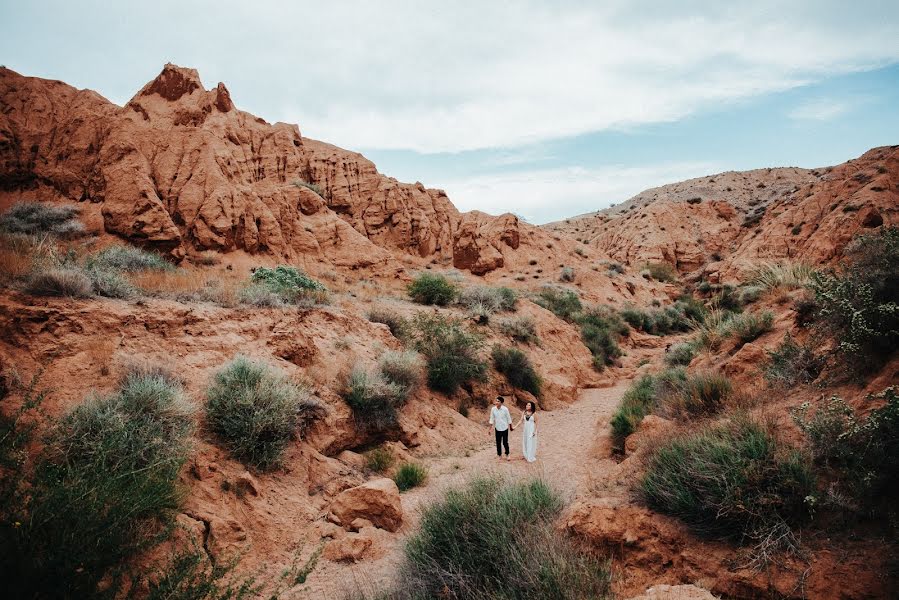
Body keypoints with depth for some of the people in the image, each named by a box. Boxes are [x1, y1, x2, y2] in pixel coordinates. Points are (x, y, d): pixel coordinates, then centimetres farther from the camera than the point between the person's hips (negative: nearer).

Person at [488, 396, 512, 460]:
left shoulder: (505, 409, -13)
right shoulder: (493, 409, -7)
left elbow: (508, 418, -3)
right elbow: (492, 419, 1)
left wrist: (510, 426, 5)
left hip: (504, 428, -2)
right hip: (497, 428, 2)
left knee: (505, 442, 3)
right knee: (498, 442, 8)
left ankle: (507, 454, 23)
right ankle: (499, 455, 25)